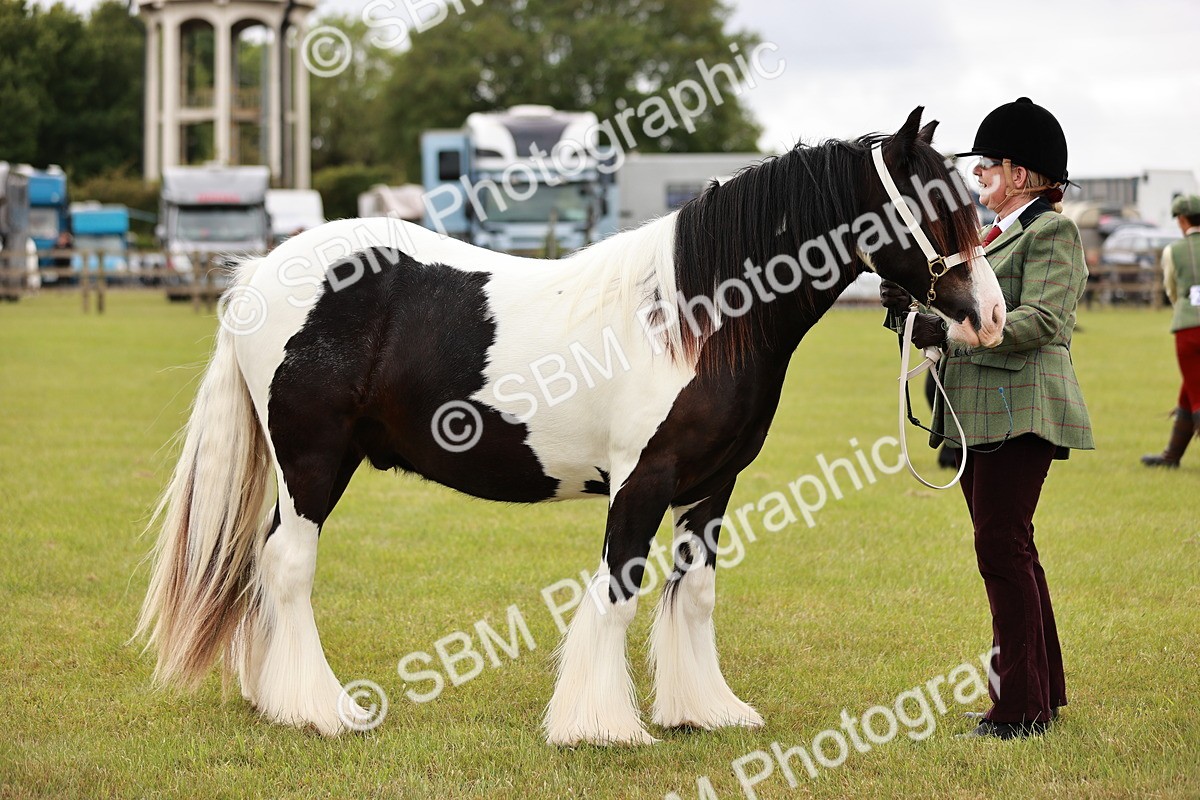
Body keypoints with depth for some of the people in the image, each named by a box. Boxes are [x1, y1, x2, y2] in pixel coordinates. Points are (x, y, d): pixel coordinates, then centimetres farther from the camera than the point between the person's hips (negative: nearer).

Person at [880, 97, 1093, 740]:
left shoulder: (1051, 231, -7)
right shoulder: (993, 234, 22)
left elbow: (1039, 321, -19)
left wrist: (947, 331, -26)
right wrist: (912, 305, 0)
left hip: (1019, 414, -10)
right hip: (977, 414, 10)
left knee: (1002, 547, -10)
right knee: (1008, 548, 13)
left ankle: (1023, 709, -6)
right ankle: (1039, 692, 22)